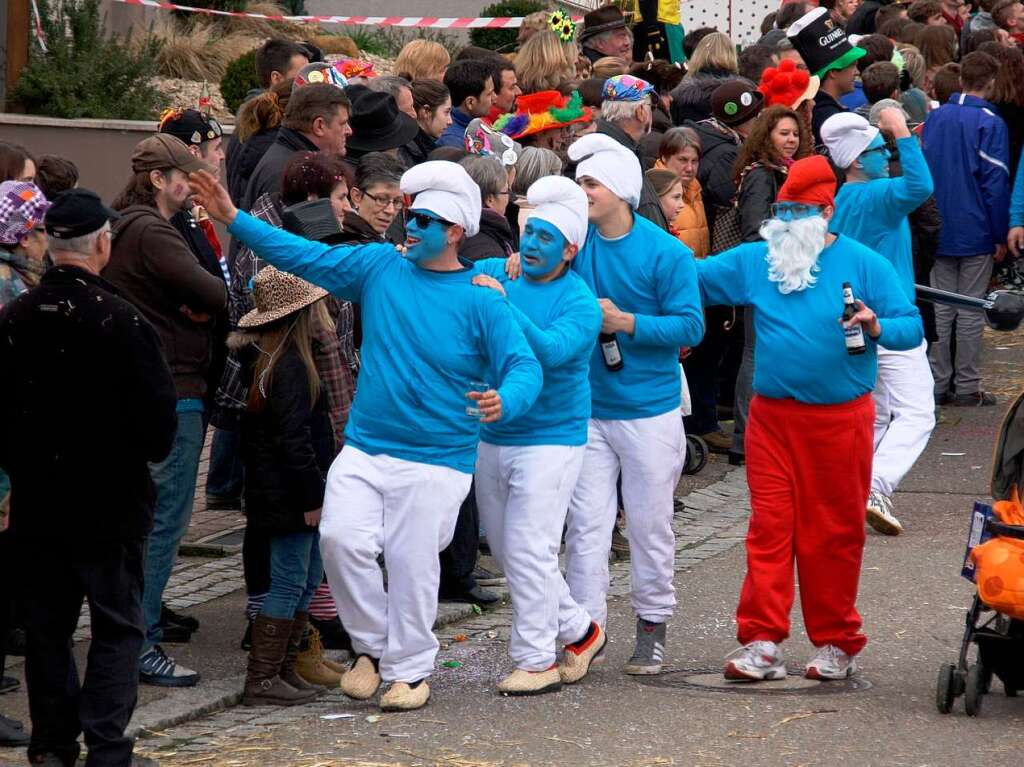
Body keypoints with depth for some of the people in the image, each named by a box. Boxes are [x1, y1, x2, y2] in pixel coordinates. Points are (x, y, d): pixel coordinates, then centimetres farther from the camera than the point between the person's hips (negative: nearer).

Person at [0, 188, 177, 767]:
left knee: (47, 625, 13)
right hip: (111, 501, -4)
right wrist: (150, 452, 8)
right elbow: (158, 413, -13)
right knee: (117, 627, 4)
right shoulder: (121, 320, -17)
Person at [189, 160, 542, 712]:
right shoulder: (380, 267, 4)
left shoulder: (481, 302, -7)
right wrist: (234, 220, 1)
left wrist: (505, 401, -36)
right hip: (364, 448, 3)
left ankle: (409, 668, 21)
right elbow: (304, 256, 7)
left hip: (436, 462, -3)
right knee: (342, 537, -15)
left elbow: (524, 367, -13)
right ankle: (372, 645, 8)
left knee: (412, 564, -1)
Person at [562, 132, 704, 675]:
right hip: (587, 408, 3)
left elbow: (690, 325, -11)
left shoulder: (665, 253, -10)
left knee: (649, 523, 7)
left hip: (649, 411, -3)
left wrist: (625, 323, -19)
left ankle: (652, 625, 21)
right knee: (586, 523, 1)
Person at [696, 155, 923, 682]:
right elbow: (690, 278, 10)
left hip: (839, 419, -2)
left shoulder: (863, 264, -1)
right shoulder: (753, 261, 7)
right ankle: (762, 643, 0)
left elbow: (911, 326, -4)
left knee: (834, 533, 4)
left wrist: (877, 327, -23)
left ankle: (836, 643, 16)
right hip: (772, 417, 2)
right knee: (769, 527, -2)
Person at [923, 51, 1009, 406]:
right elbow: (996, 183, -13)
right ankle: (966, 386, 4)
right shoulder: (990, 123, -12)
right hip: (976, 231, -5)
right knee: (971, 310, 2)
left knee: (940, 308, 9)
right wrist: (1001, 236, -7)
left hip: (938, 230, 5)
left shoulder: (934, 118, 5)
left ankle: (938, 382, 10)